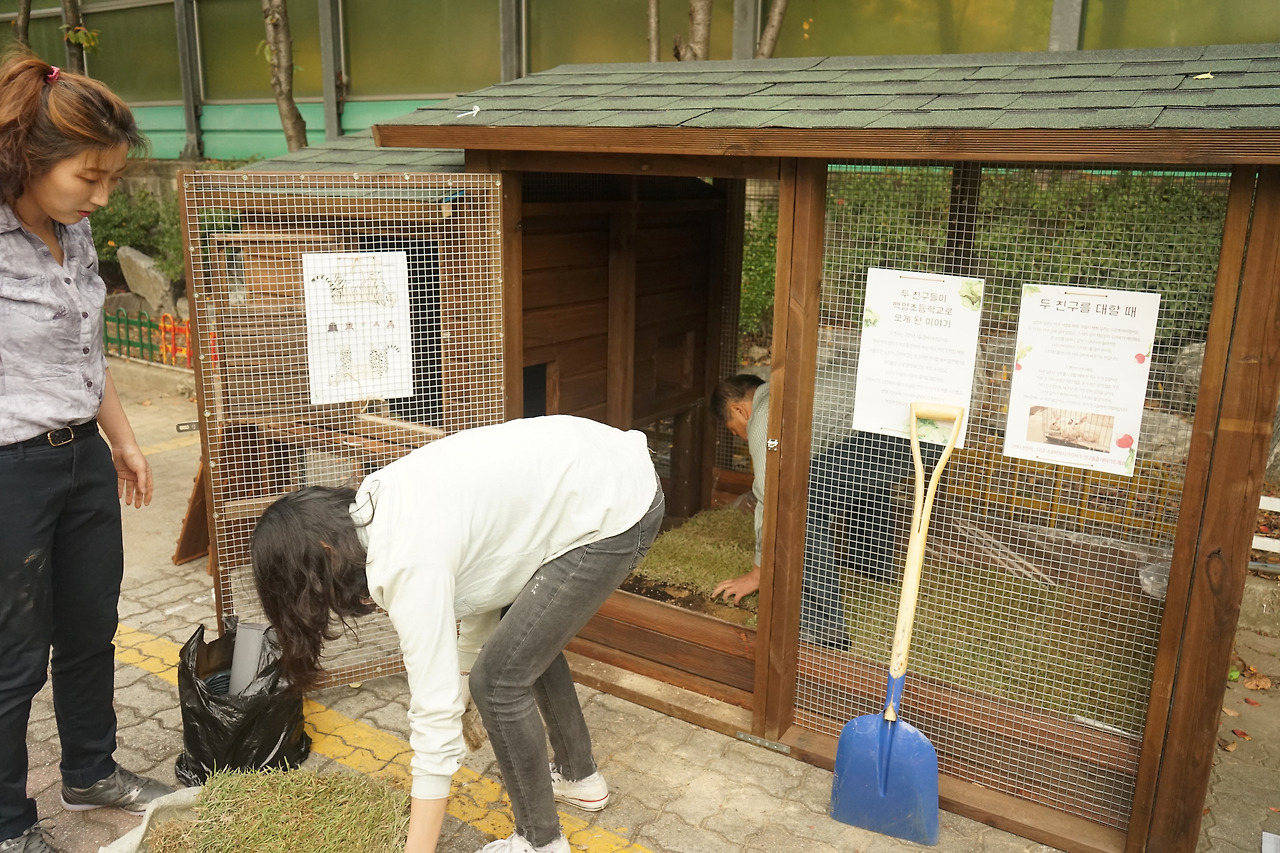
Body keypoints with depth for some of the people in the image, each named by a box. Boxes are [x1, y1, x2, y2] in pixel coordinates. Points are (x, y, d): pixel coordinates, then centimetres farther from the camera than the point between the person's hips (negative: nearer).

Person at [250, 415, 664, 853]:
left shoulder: (408, 565, -21)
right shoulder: (380, 505, 4)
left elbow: (436, 720, -18)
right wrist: (460, 684, 18)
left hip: (614, 511, -10)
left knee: (498, 680, -2)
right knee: (526, 639, 26)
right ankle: (579, 775, 45)